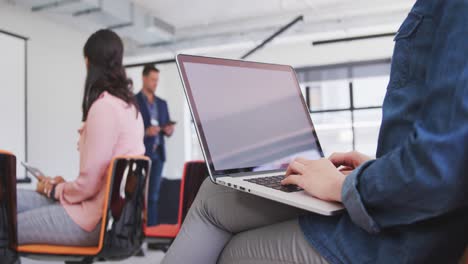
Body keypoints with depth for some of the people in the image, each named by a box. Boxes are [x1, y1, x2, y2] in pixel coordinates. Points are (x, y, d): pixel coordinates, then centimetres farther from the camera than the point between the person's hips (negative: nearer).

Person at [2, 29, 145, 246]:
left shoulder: (103, 106, -19)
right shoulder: (130, 106, 10)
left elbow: (88, 184, -18)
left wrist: (55, 190, 1)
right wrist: (63, 186, 13)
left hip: (97, 219, -9)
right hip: (114, 210, 9)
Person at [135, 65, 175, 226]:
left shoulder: (162, 103, 16)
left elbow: (167, 128, 15)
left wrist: (169, 130, -7)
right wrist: (145, 131, -21)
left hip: (158, 154, 5)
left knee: (153, 194, 5)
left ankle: (151, 226, 8)